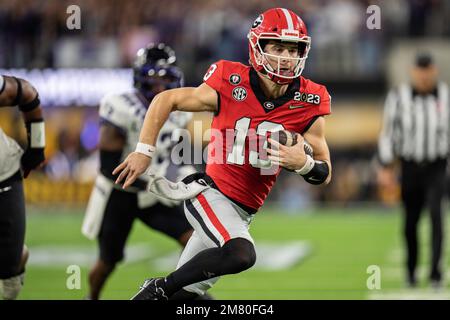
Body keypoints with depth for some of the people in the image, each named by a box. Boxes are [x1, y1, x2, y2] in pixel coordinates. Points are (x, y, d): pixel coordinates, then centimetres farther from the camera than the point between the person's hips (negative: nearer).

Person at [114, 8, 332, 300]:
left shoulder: (309, 105, -6)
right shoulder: (230, 87, -13)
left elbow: (325, 174, 1)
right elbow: (166, 100, 1)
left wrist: (303, 163, -21)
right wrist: (144, 151, -4)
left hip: (243, 212, 5)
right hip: (211, 192, -5)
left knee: (188, 290, 13)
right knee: (241, 254, -32)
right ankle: (158, 289, -17)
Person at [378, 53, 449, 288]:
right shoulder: (399, 97, -4)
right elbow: (388, 131, 1)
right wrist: (386, 166, -3)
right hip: (410, 167, 1)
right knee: (410, 222, 8)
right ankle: (411, 269, 27)